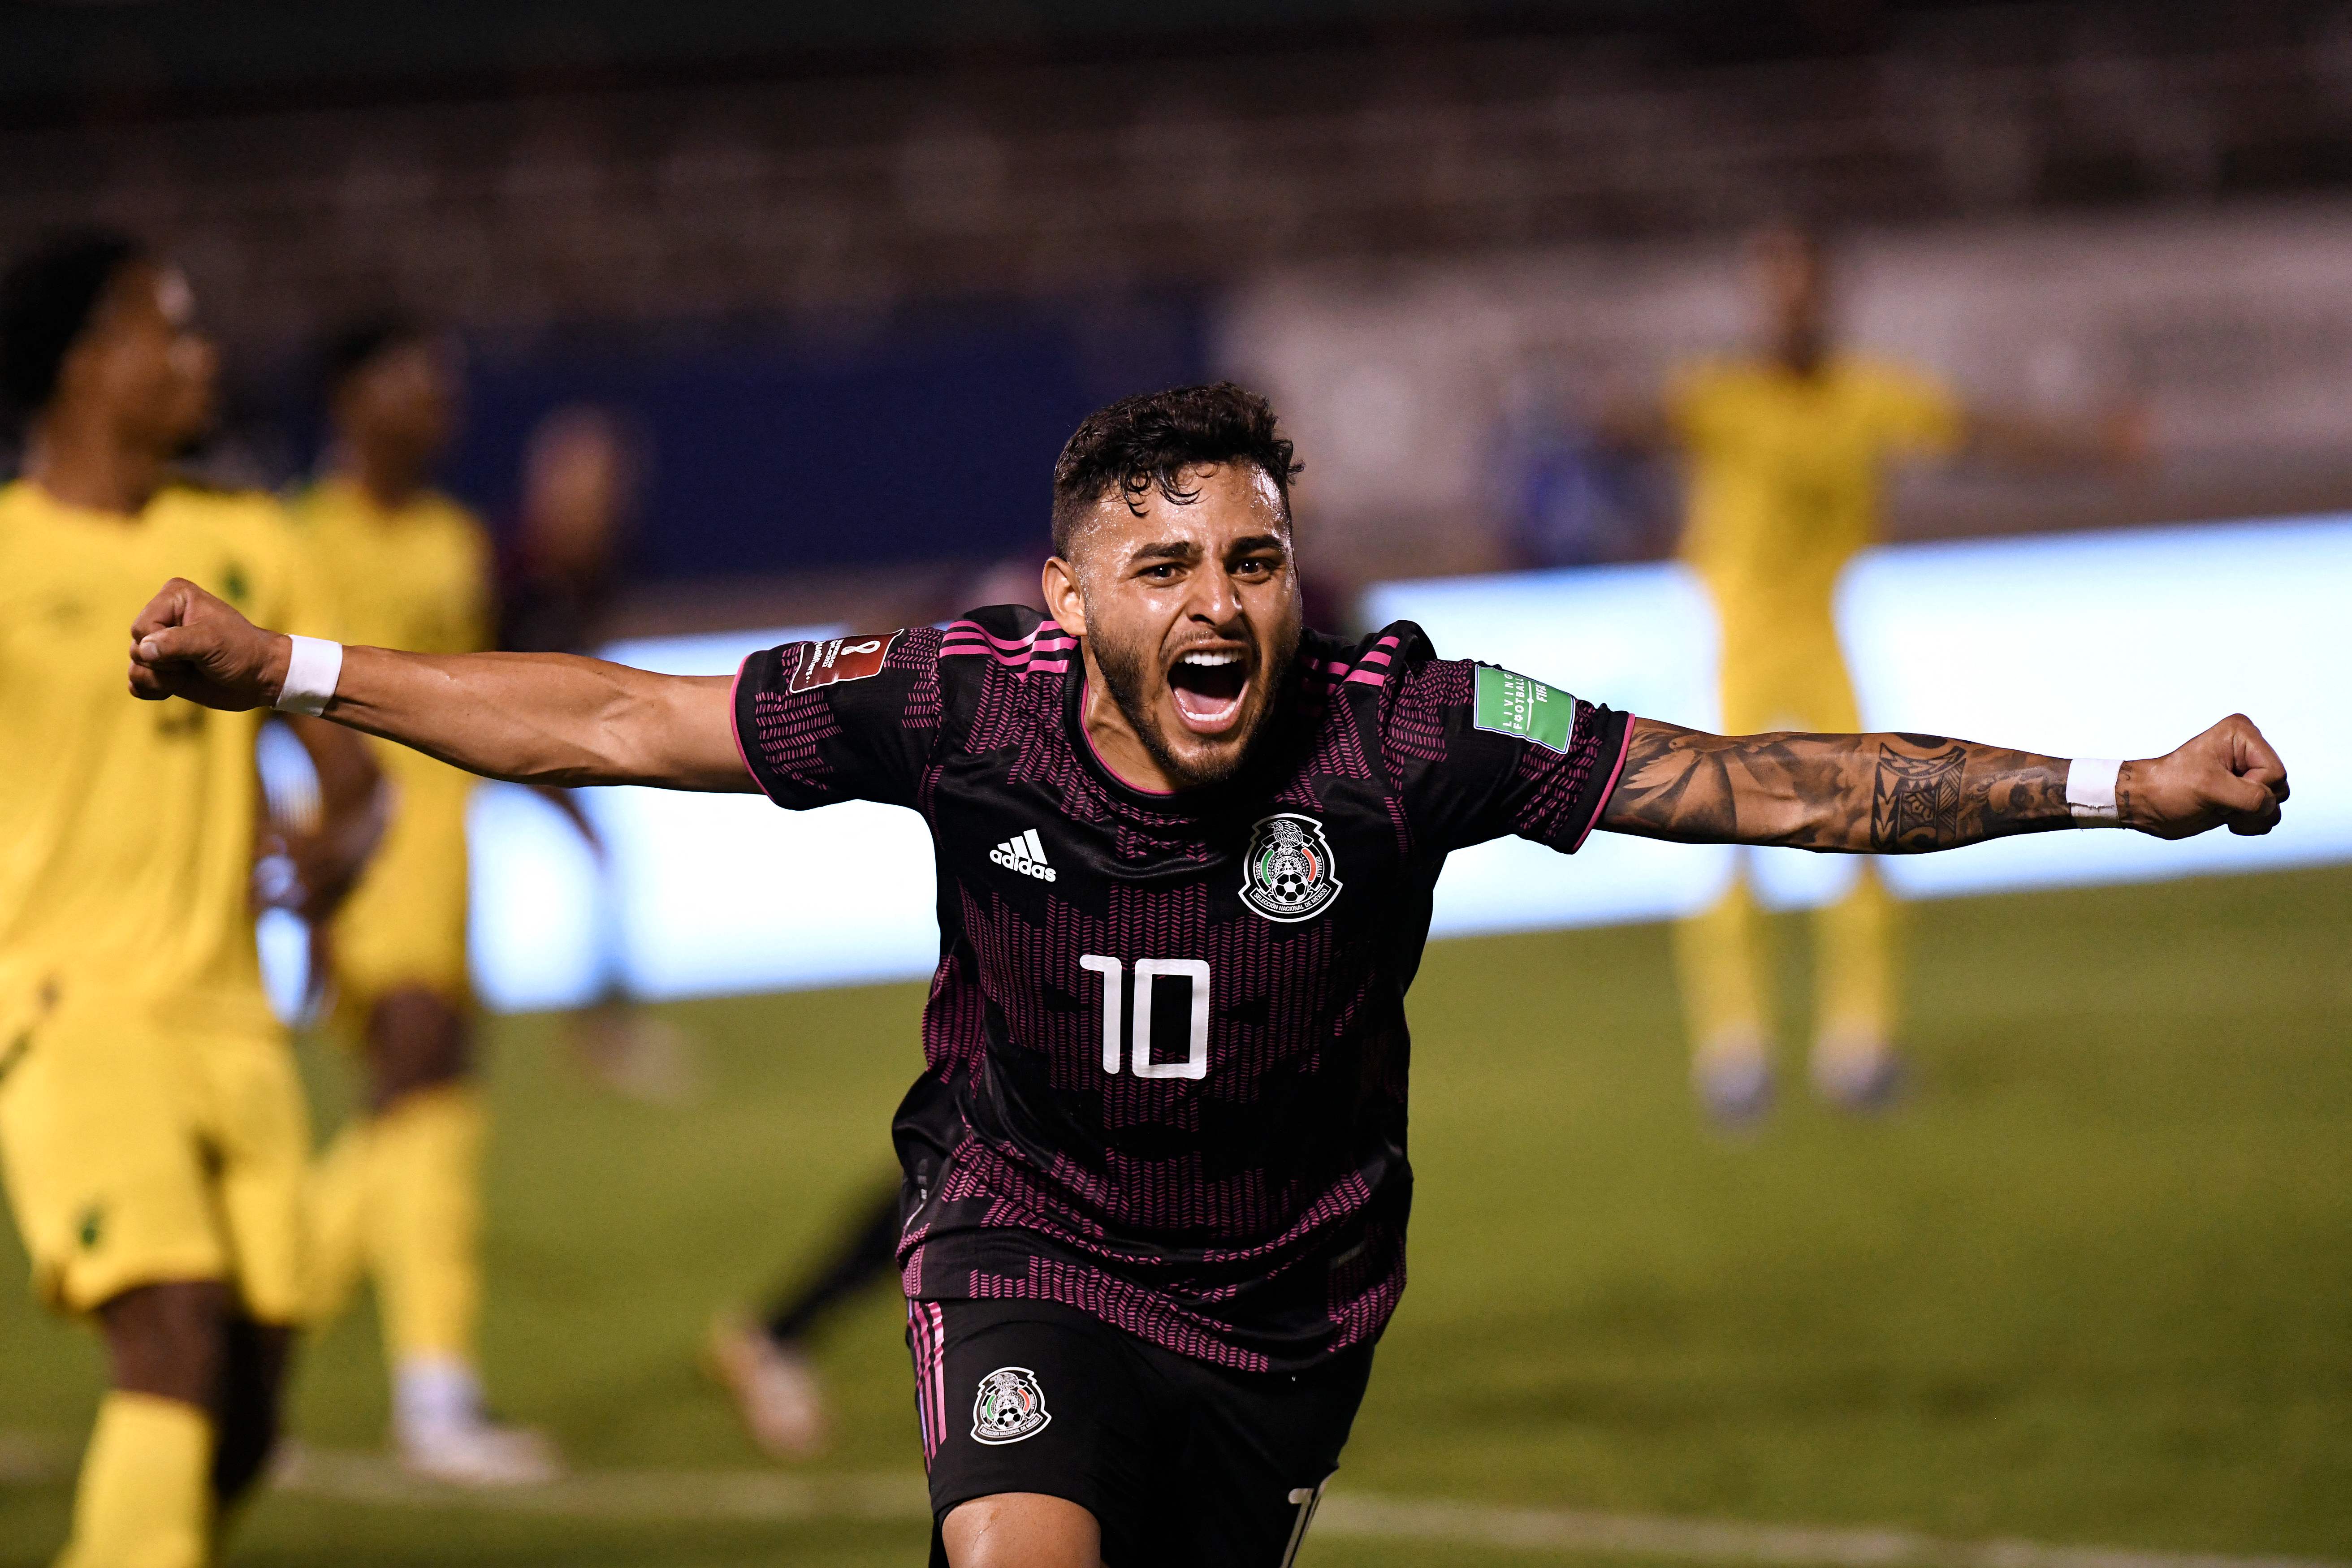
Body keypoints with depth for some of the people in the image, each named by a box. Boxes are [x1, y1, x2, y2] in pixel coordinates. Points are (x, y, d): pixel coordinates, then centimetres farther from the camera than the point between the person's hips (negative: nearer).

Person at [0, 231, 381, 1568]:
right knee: (177, 1344, -23)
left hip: (230, 1018, 6)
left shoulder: (245, 546, 13)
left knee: (242, 1417, 3)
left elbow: (351, 767, 13)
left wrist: (336, 846, -9)